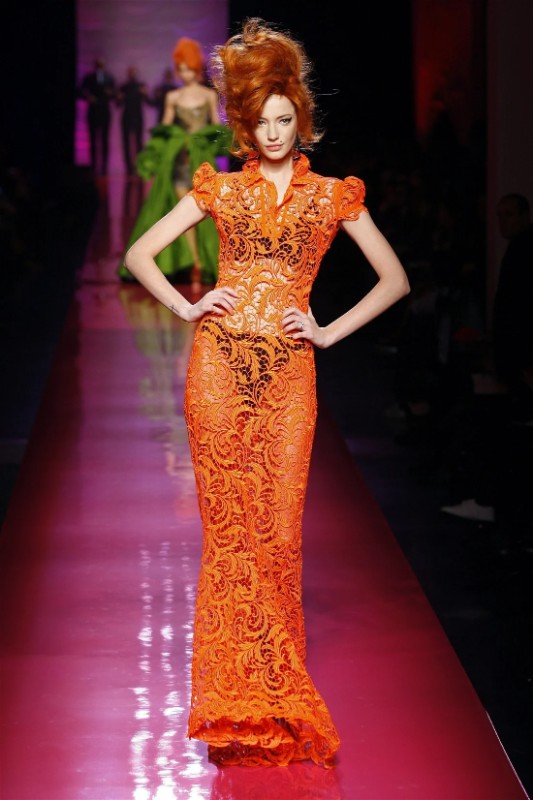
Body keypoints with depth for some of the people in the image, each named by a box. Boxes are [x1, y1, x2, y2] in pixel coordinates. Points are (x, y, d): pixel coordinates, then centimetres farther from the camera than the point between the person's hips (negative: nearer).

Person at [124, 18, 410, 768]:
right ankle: (236, 708, 7)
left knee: (279, 536, -2)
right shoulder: (220, 188, 11)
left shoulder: (333, 195, 10)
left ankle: (278, 706, 9)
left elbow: (394, 278, 12)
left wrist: (332, 331, 3)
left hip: (288, 375, 0)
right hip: (219, 366, 0)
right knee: (229, 531, 0)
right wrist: (189, 307, 0)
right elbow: (139, 254, 12)